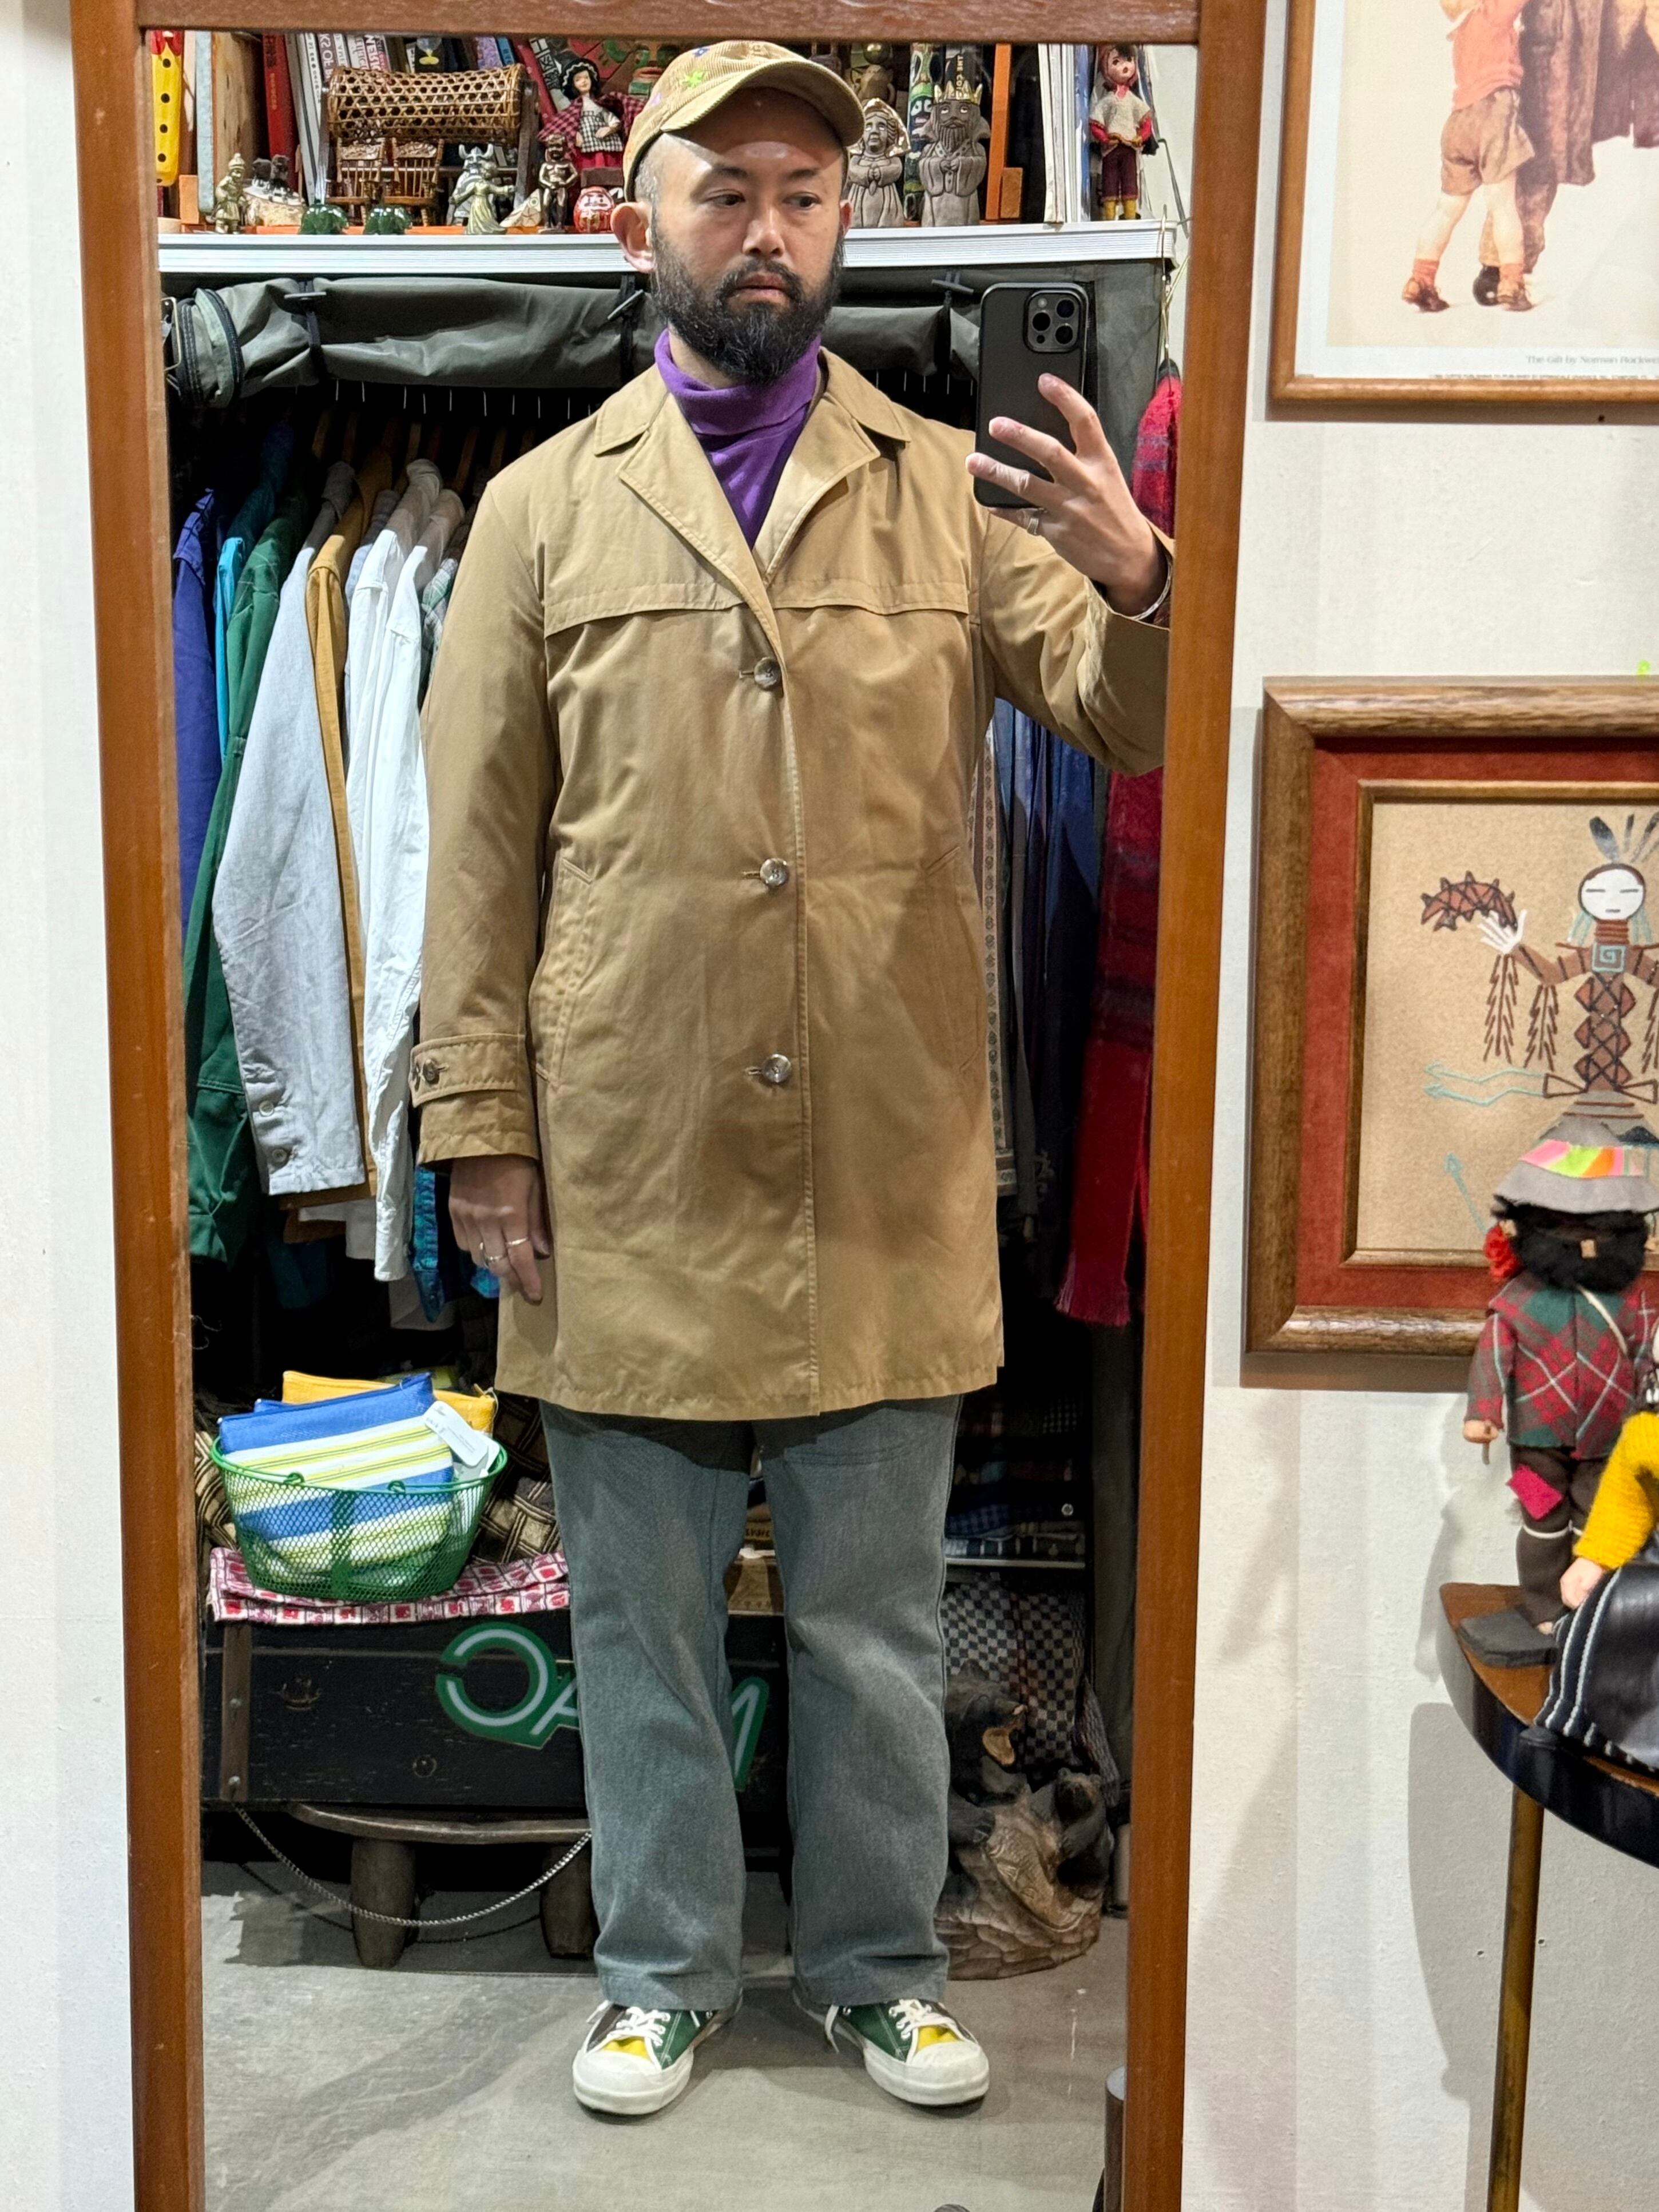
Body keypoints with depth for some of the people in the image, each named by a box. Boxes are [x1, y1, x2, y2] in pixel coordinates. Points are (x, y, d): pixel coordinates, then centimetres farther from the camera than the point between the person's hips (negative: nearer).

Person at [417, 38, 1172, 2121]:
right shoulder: (545, 507, 3)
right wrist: (482, 1135, -2)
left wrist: (1139, 583, -23)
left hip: (885, 1175, 1)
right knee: (641, 1617, 13)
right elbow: (480, 848, 2)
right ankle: (663, 1970, 33)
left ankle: (879, 1962, 34)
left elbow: (1135, 725, -1)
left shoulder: (955, 489, 5)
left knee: (875, 1616, 14)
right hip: (626, 1177, 0)